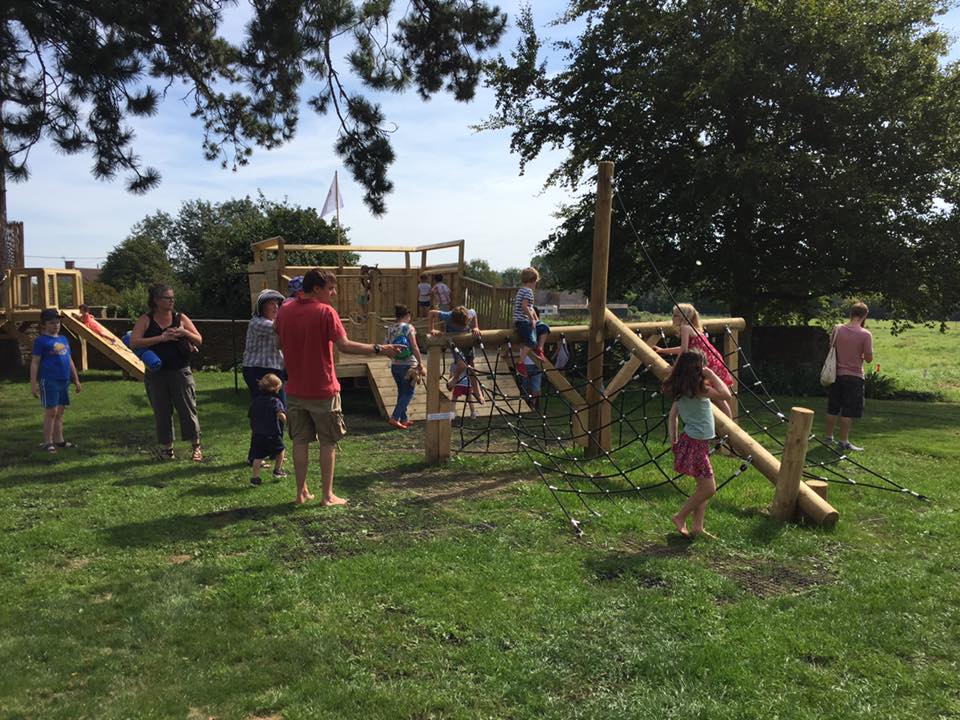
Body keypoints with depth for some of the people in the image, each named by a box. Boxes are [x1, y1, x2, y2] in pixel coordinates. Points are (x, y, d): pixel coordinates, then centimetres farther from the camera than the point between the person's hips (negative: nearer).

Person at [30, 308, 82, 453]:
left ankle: (59, 440, 20)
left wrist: (76, 380, 20)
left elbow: (70, 361, 21)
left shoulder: (63, 339, 15)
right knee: (51, 411, -4)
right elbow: (35, 363, -7)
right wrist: (33, 384, -12)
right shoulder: (41, 341, -5)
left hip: (64, 381, 6)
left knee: (60, 411, 12)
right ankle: (48, 442, 4)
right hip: (49, 381, -6)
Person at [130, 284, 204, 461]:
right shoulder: (145, 320, 1)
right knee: (162, 411, 7)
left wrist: (185, 333, -15)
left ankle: (196, 446, 10)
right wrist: (161, 338, -19)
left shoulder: (181, 318, 4)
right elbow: (134, 342, -13)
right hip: (156, 373, 0)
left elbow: (199, 341, 4)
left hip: (180, 371, 0)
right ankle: (166, 447, 19)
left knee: (188, 408, 0)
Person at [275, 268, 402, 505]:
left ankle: (301, 493, 18)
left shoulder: (285, 310, 2)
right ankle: (328, 495, 12)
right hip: (322, 390, -5)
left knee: (300, 441, 13)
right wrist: (379, 349, -22)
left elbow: (279, 344, 14)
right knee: (328, 443, 7)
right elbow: (344, 345, -25)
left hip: (295, 390, 5)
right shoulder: (325, 312, -15)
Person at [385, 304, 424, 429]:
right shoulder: (409, 327, -11)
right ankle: (394, 418, -8)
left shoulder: (390, 329, 6)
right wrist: (420, 362, -7)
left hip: (394, 365, 6)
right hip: (408, 365, -6)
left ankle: (404, 419, 21)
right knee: (409, 393, 2)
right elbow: (414, 347, -14)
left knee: (401, 392, 17)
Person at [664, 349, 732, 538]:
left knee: (705, 487, 14)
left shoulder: (681, 390, 9)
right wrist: (711, 375, -12)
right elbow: (726, 394, -22)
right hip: (695, 443, -9)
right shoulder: (697, 389, -18)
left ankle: (697, 527, 15)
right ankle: (680, 517, 9)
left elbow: (672, 415, 13)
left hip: (697, 442, 9)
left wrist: (674, 440, 15)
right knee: (708, 489, -2)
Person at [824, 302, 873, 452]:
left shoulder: (837, 329, -2)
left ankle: (829, 436, 24)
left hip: (837, 373, 4)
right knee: (849, 411, 2)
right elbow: (869, 358, -11)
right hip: (854, 375, -4)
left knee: (833, 408, 14)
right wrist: (861, 356, 9)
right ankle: (843, 441, 4)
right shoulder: (865, 334, -14)